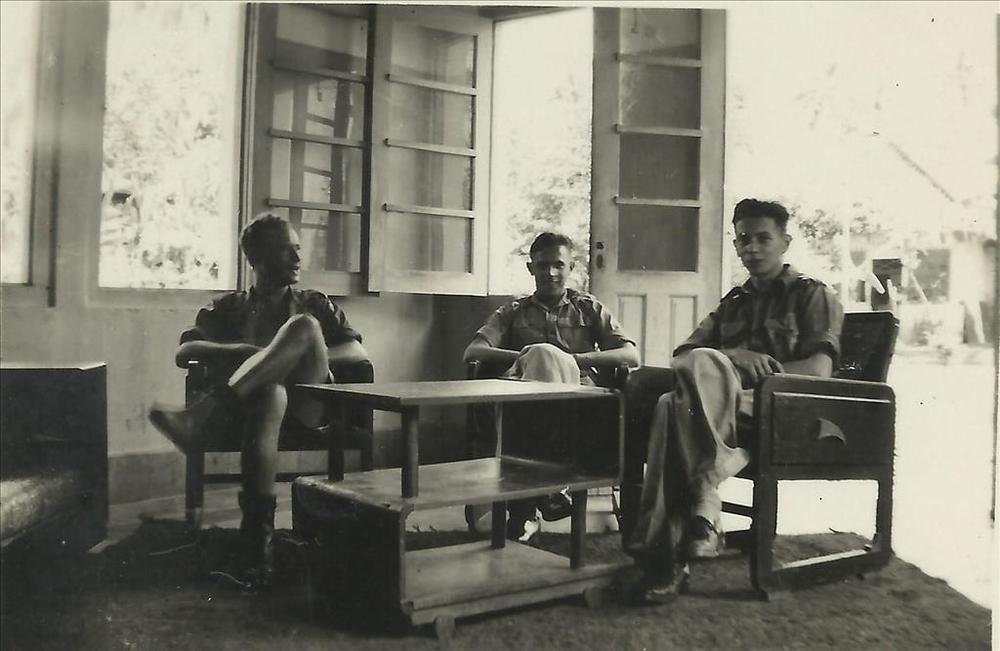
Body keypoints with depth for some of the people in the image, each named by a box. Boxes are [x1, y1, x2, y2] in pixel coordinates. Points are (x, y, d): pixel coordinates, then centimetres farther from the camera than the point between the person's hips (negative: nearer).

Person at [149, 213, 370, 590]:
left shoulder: (314, 304, 27)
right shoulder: (230, 308, 24)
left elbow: (358, 352, 13)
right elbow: (184, 353, 6)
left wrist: (308, 356, -8)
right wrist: (254, 354, -11)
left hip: (306, 405, 1)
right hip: (256, 398, -1)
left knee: (304, 327, -29)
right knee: (270, 393, -40)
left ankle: (200, 416, -41)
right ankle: (258, 537, -51)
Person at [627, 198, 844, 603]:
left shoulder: (812, 295, 17)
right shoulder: (733, 304, 31)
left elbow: (818, 370, -2)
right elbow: (679, 358, 16)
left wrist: (729, 366, -10)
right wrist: (731, 360, -8)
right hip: (729, 407, 4)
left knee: (703, 362, -35)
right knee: (673, 404, -34)